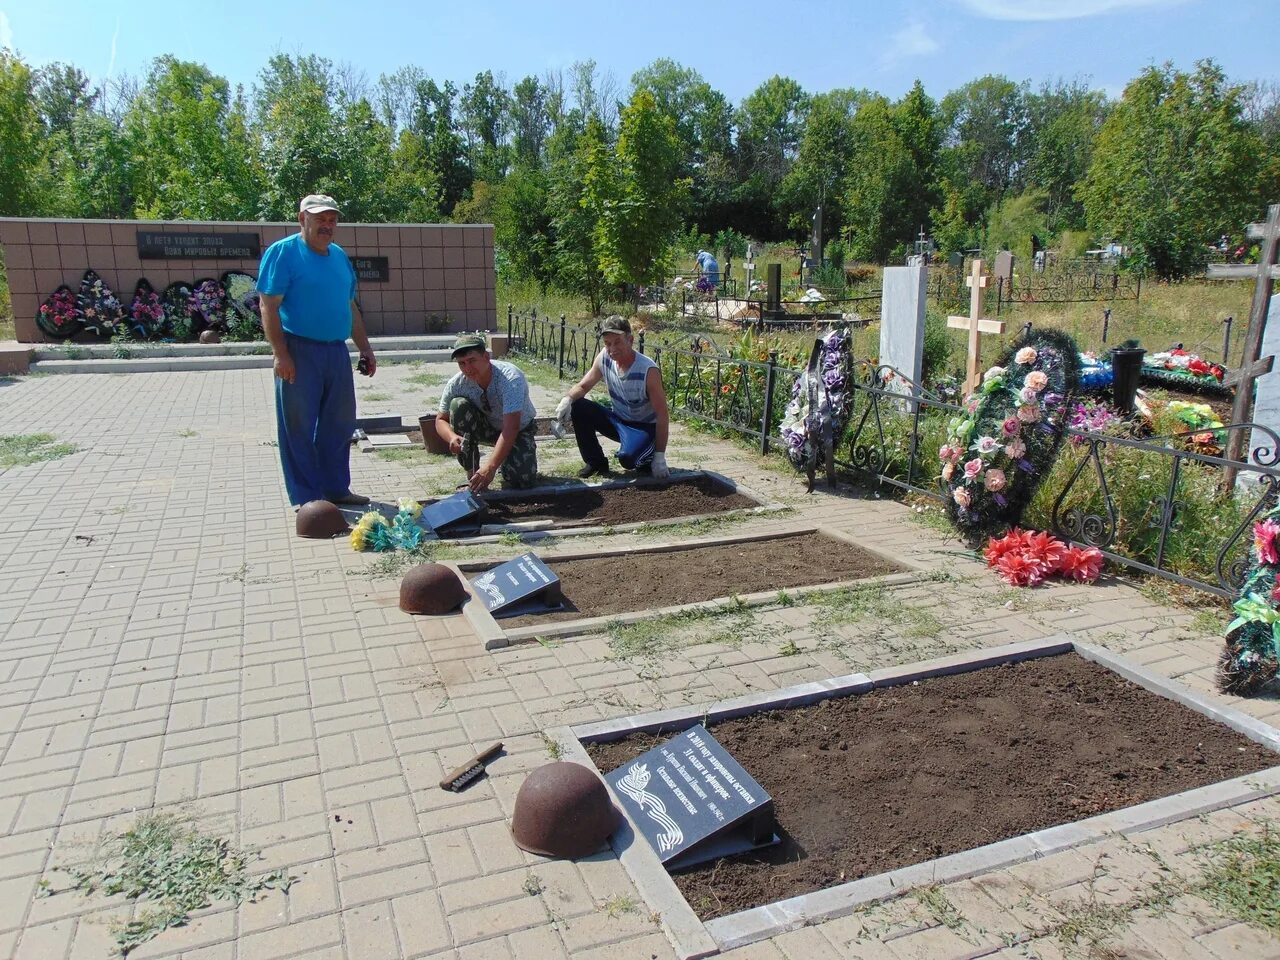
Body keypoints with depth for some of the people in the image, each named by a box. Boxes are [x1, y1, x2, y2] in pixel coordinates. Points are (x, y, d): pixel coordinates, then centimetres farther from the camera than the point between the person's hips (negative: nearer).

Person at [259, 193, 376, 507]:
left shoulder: (339, 255, 15)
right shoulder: (282, 252, -5)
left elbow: (351, 307, 21)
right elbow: (269, 307, -11)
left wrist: (365, 348, 17)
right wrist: (281, 354, -18)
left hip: (337, 352, 7)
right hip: (300, 352, -7)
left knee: (339, 425, 12)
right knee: (299, 428, 0)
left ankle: (336, 489, 24)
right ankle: (306, 499, 7)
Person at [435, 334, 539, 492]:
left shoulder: (511, 378, -35)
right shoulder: (457, 383, -21)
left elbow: (511, 428, -42)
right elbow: (441, 419, -9)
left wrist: (490, 467, -52)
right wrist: (452, 437, -35)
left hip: (518, 429, -3)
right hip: (487, 426, 3)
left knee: (523, 480, -27)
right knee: (458, 405, -28)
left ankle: (505, 463, 13)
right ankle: (471, 476, -15)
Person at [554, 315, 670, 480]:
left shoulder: (648, 370, -28)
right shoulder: (604, 358, -12)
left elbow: (662, 415, -24)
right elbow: (582, 386, 1)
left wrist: (660, 457, -25)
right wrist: (568, 399, -25)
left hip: (645, 427, -6)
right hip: (618, 420, 6)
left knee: (627, 457, -35)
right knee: (578, 408, -14)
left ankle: (649, 459, 4)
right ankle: (596, 462, 3)